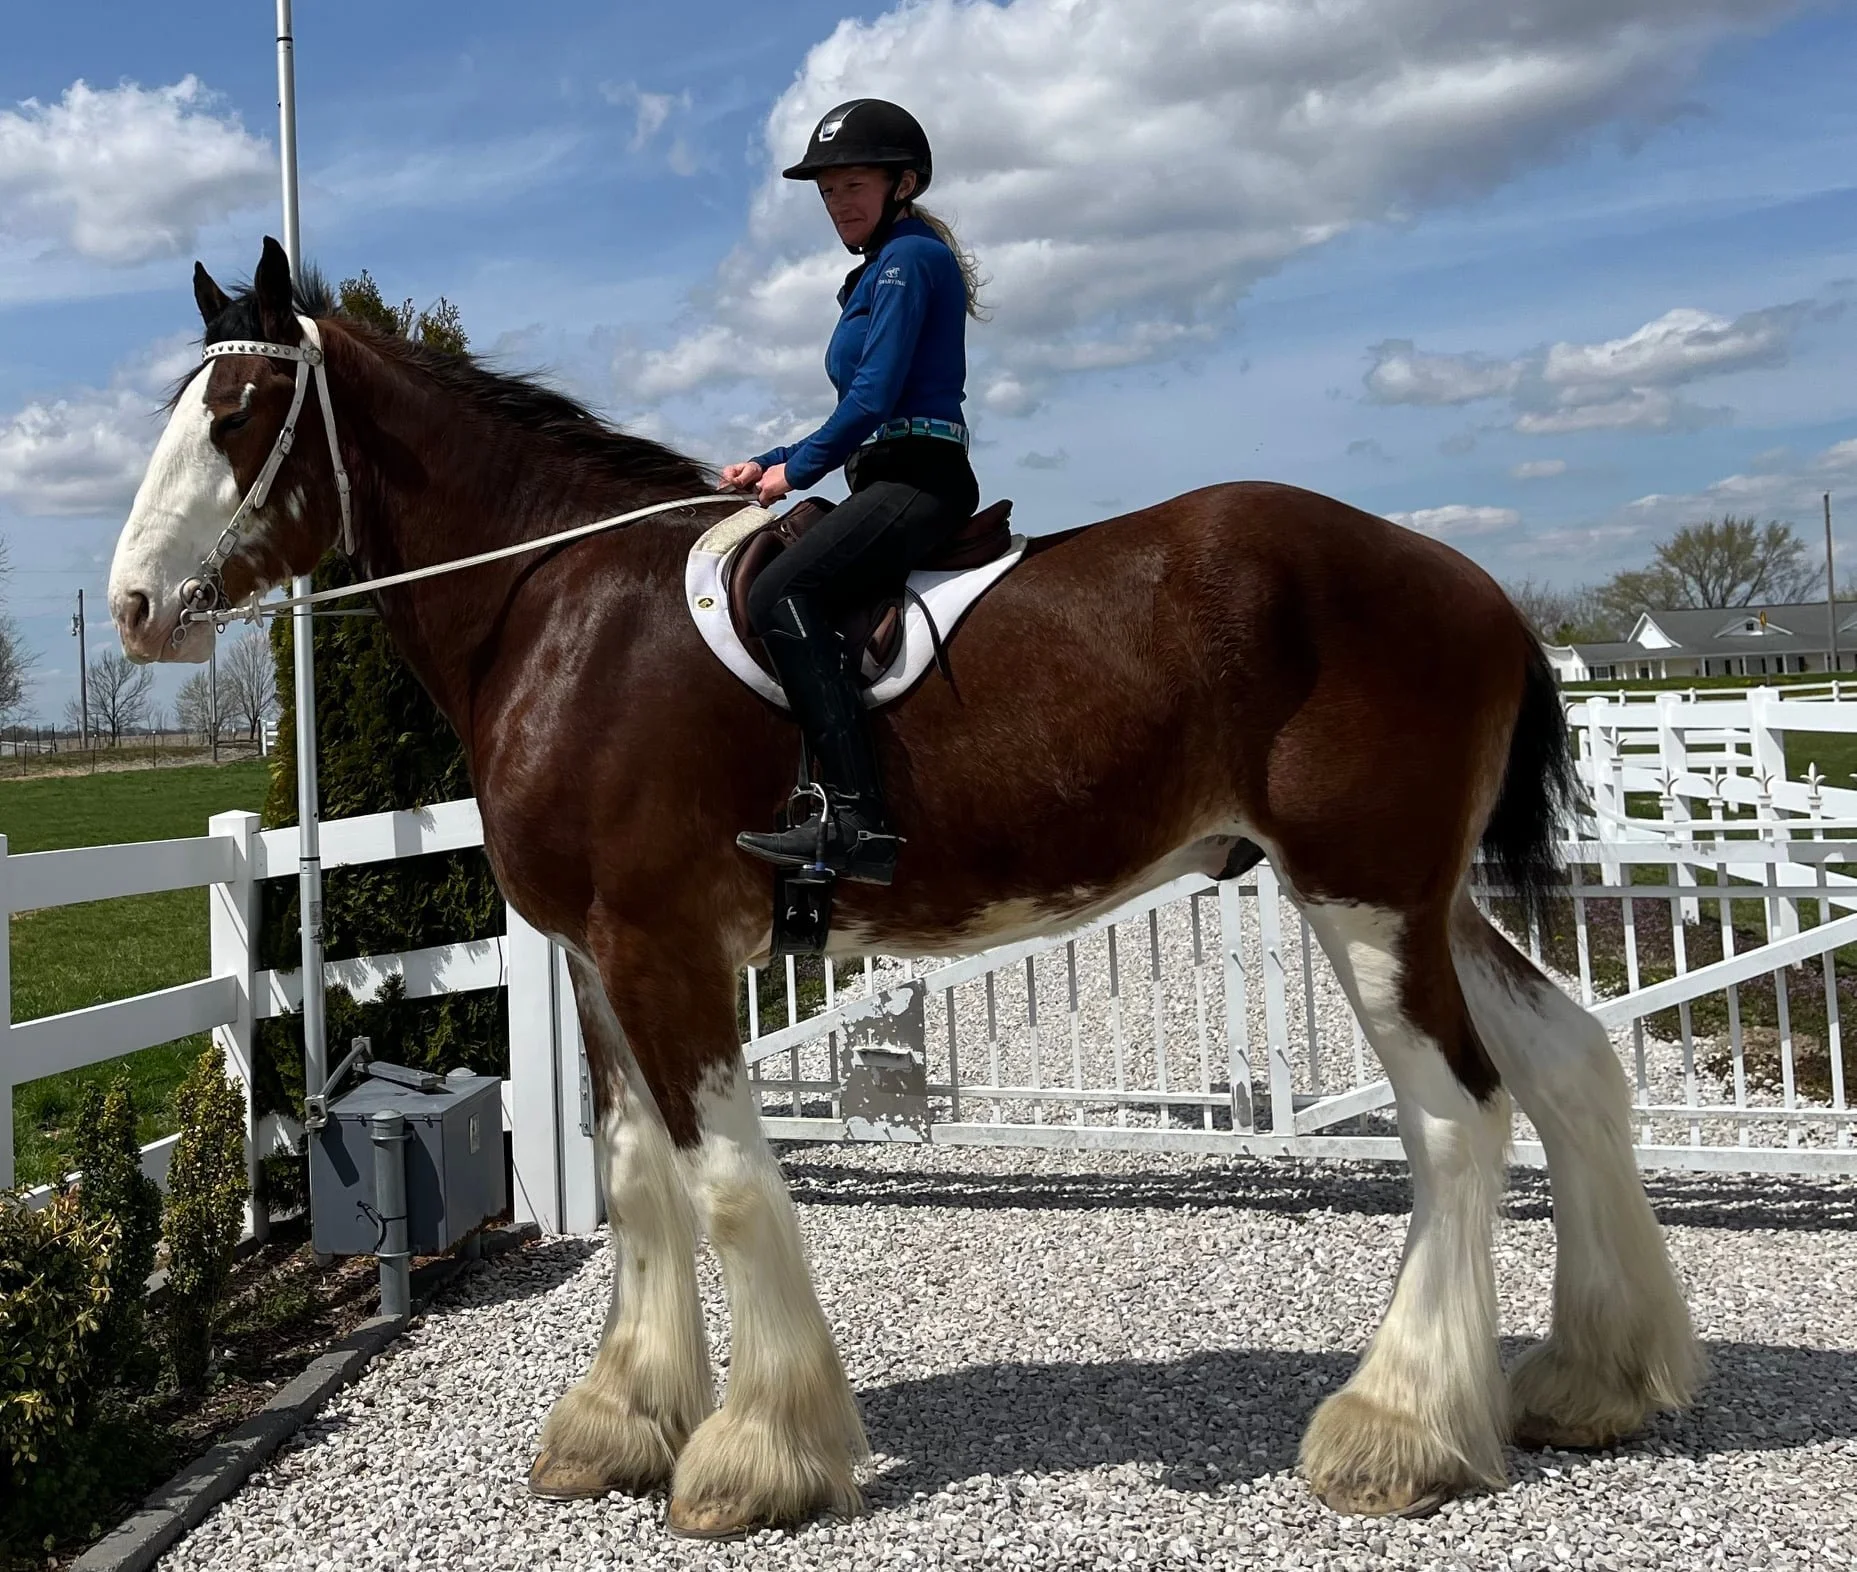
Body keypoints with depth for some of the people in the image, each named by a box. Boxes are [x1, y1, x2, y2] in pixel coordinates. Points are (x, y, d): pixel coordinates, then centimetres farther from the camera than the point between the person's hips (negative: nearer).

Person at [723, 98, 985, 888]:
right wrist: (770, 466, 16)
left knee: (780, 592, -28)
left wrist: (797, 468, -4)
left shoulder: (908, 259, -4)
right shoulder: (883, 269, 27)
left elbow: (874, 397, -15)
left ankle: (858, 821, -36)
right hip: (897, 480, 11)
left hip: (916, 480, -11)